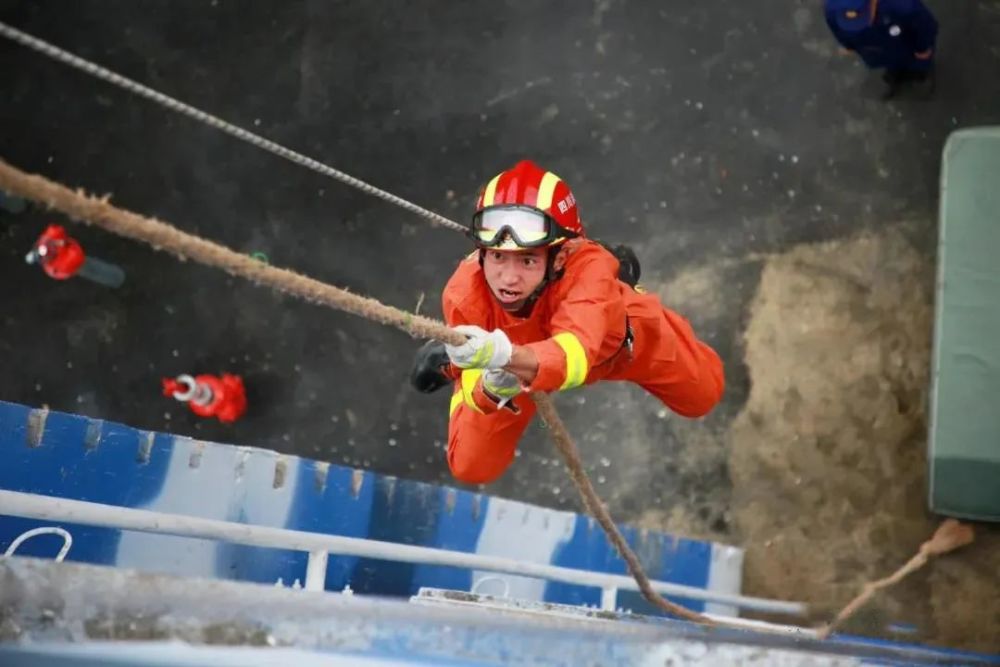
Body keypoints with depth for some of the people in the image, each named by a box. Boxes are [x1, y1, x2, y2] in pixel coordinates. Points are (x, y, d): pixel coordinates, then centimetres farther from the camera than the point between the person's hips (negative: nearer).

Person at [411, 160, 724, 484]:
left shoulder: (588, 266, -47)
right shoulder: (463, 296, -41)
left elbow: (575, 354, -64)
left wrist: (505, 354, -84)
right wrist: (493, 388, -59)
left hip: (612, 335, 0)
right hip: (525, 349, 1)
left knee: (702, 393, 15)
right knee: (471, 468, 3)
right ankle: (449, 360, 31)